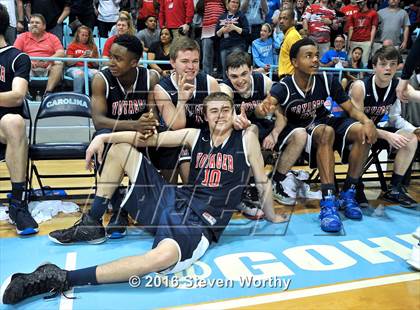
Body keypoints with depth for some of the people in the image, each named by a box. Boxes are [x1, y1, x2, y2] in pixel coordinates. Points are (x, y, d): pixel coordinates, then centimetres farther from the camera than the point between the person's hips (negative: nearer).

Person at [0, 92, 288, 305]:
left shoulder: (246, 137, 0)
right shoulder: (197, 135, 9)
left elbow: (263, 181, 7)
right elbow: (149, 138, 7)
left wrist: (271, 215, 14)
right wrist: (104, 137, -2)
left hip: (200, 223, -5)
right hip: (172, 201, 6)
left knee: (163, 256, -43)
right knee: (119, 149, 7)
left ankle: (63, 278, -34)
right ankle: (92, 225, 9)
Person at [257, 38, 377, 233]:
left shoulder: (327, 81, -10)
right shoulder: (283, 88, -20)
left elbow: (350, 108, -5)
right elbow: (263, 107, -38)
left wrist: (367, 121, -27)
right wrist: (264, 108, -63)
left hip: (325, 122, 4)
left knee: (363, 132, -23)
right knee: (326, 132, -37)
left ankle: (347, 194, -12)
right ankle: (328, 202, -40)